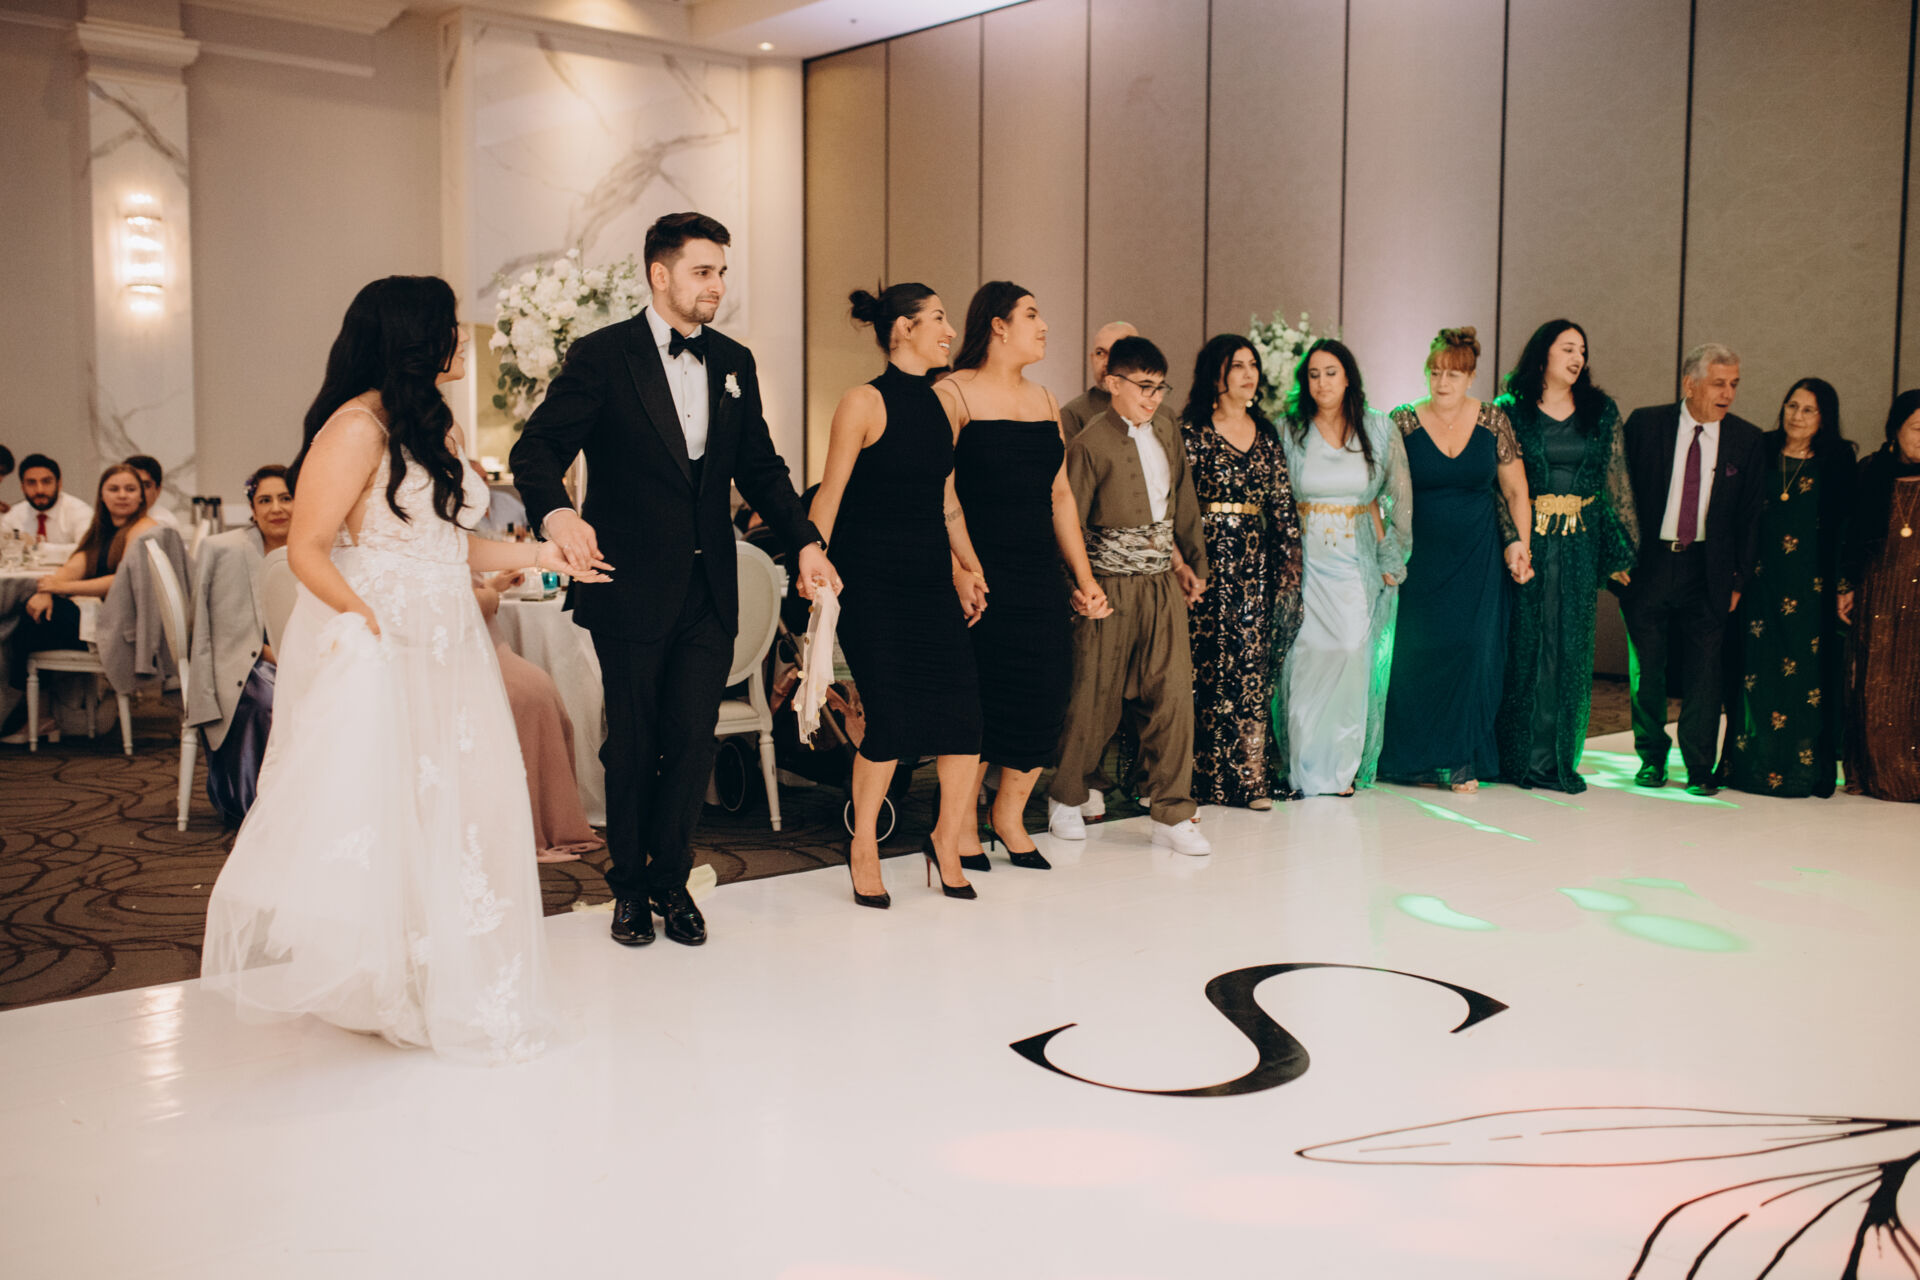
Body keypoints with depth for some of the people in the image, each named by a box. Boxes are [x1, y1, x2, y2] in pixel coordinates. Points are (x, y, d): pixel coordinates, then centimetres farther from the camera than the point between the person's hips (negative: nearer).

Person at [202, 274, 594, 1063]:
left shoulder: (439, 430, 16)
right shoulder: (357, 427, -11)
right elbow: (308, 549, -14)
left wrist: (542, 555, 14)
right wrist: (368, 620, -24)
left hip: (446, 657, 8)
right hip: (374, 658, -8)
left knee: (456, 811, 8)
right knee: (376, 815, -5)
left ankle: (449, 985, 19)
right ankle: (380, 989, 9)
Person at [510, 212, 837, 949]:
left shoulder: (734, 363, 11)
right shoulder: (603, 357, -5)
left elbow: (760, 467, 15)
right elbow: (537, 449, -11)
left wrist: (805, 543, 3)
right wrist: (557, 513, -32)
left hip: (709, 590, 4)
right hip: (632, 587, -4)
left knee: (693, 740, 3)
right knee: (633, 745, 8)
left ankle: (669, 879, 23)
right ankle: (630, 886, 26)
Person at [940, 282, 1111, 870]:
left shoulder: (1045, 401, 17)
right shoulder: (952, 394, -3)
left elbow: (1060, 496, 18)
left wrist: (1084, 577, 13)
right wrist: (957, 569, -21)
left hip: (1041, 576, 6)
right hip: (982, 576, -6)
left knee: (1045, 697, 2)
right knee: (978, 699, -3)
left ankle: (1008, 814, 23)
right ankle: (960, 825, 16)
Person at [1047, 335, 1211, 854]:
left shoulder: (1168, 442, 13)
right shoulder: (1090, 444, -6)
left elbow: (1184, 510, 22)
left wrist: (1192, 564, 15)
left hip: (1164, 587, 5)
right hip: (1110, 590, -5)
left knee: (1173, 694, -2)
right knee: (1096, 699, 3)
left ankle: (1172, 815, 5)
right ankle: (1065, 798, 25)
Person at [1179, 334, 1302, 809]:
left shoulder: (1266, 435, 15)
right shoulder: (1192, 431, 0)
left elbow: (1283, 503, 14)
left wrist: (1290, 564, 8)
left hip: (1255, 562, 4)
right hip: (1209, 557, -4)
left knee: (1253, 664, 1)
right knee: (1209, 664, -3)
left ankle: (1252, 774, 4)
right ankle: (1208, 777, 3)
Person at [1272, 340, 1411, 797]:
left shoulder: (1379, 430, 4)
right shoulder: (1289, 432, 3)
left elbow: (1401, 498, 6)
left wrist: (1392, 561, 2)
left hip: (1360, 561, 0)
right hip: (1306, 560, 0)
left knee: (1354, 654, -3)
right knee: (1306, 657, -4)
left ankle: (1344, 766, 10)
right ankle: (1305, 768, 7)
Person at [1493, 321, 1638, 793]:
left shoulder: (1601, 412, 10)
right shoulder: (1511, 409, 2)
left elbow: (1617, 480, 10)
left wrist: (1627, 544, 8)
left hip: (1581, 541, 2)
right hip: (1527, 538, -2)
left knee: (1571, 647, 3)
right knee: (1524, 641, 0)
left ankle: (1558, 758, 11)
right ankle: (1518, 757, 10)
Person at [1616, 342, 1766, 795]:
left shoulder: (1746, 439, 3)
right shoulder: (1645, 424, -1)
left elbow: (1751, 514, 6)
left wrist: (1740, 578, 2)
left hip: (1708, 571, 1)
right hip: (1648, 566, -1)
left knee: (1704, 671, 1)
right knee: (1646, 669, 6)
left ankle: (1700, 767, 14)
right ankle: (1652, 758, 23)